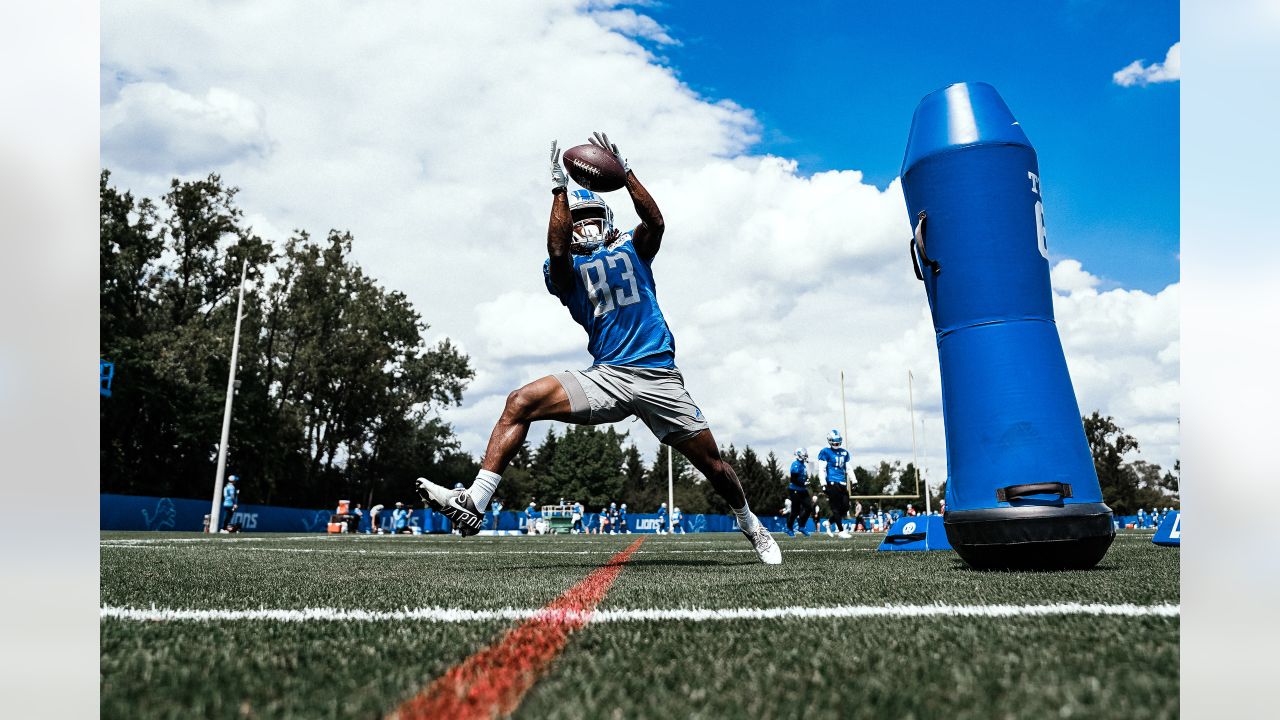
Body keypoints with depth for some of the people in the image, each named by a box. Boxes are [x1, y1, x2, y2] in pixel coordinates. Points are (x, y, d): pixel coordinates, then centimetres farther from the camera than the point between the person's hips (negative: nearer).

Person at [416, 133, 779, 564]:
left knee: (711, 462, 4)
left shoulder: (632, 249, 13)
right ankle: (473, 502, -19)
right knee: (520, 403, -18)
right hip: (606, 378, 0)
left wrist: (623, 170, -16)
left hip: (658, 378, 0)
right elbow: (557, 251, -15)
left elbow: (655, 223, -9)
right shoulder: (565, 270, 10)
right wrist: (559, 188, -16)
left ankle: (752, 527, 32)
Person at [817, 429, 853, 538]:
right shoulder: (825, 452, -3)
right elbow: (821, 470, -7)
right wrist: (823, 484, -14)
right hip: (831, 483, -6)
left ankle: (829, 523, 24)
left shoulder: (844, 453, 16)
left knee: (845, 507, 4)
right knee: (836, 508, -4)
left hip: (842, 484, 7)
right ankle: (841, 531, 2)